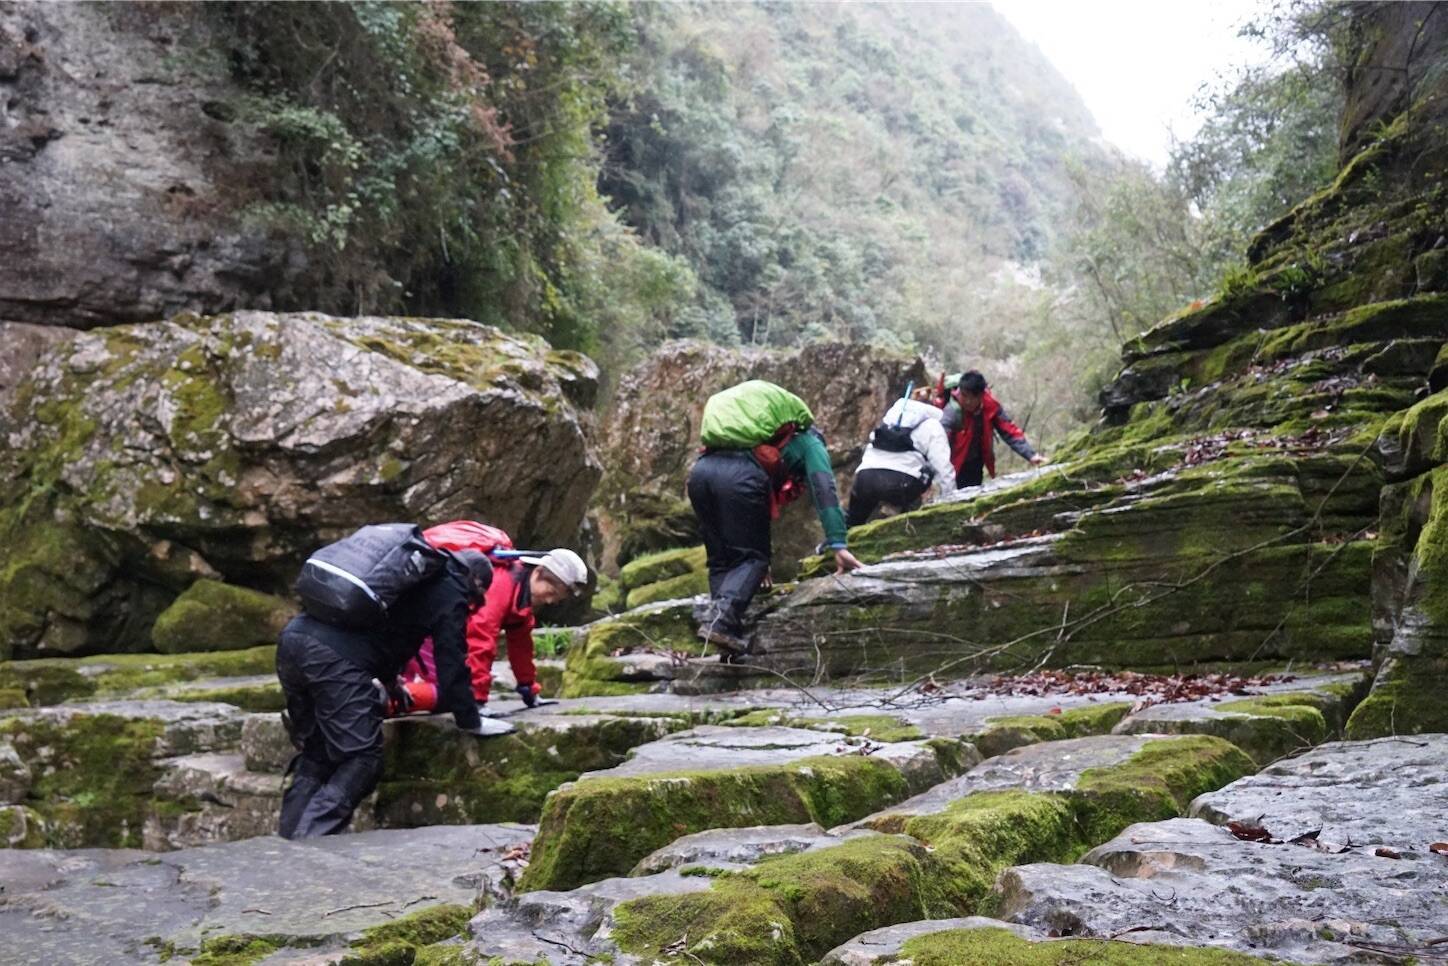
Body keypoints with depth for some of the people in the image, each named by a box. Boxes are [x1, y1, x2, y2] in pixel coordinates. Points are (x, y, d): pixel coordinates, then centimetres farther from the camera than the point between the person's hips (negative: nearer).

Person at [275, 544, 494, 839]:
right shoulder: (450, 594, 7)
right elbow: (451, 663, 5)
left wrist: (387, 682, 58)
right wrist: (471, 722, 17)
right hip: (336, 657, -9)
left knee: (314, 753, 19)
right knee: (361, 758, -2)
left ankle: (286, 845, 18)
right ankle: (310, 840, -11)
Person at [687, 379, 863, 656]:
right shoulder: (808, 439, 27)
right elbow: (824, 488, 11)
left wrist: (755, 554, 48)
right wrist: (838, 545, 4)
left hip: (701, 468, 6)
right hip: (740, 474, -5)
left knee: (720, 559, 16)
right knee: (751, 558, 4)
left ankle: (719, 612, -2)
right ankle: (722, 617, -18)